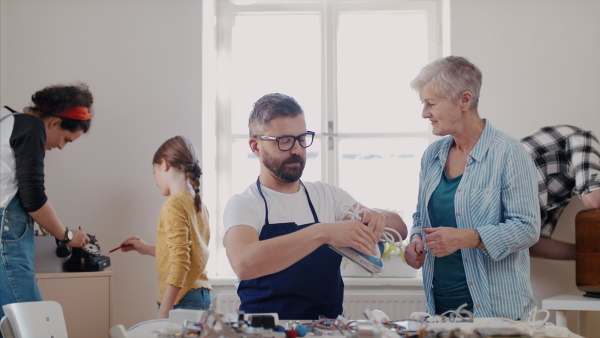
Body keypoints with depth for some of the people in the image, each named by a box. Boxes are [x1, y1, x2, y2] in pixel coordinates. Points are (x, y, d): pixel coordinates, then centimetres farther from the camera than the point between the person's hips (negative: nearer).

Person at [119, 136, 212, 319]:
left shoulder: (174, 204, -11)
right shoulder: (198, 204, 13)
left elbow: (180, 262, -18)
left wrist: (163, 311, -19)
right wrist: (147, 249, 32)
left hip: (183, 299, -8)